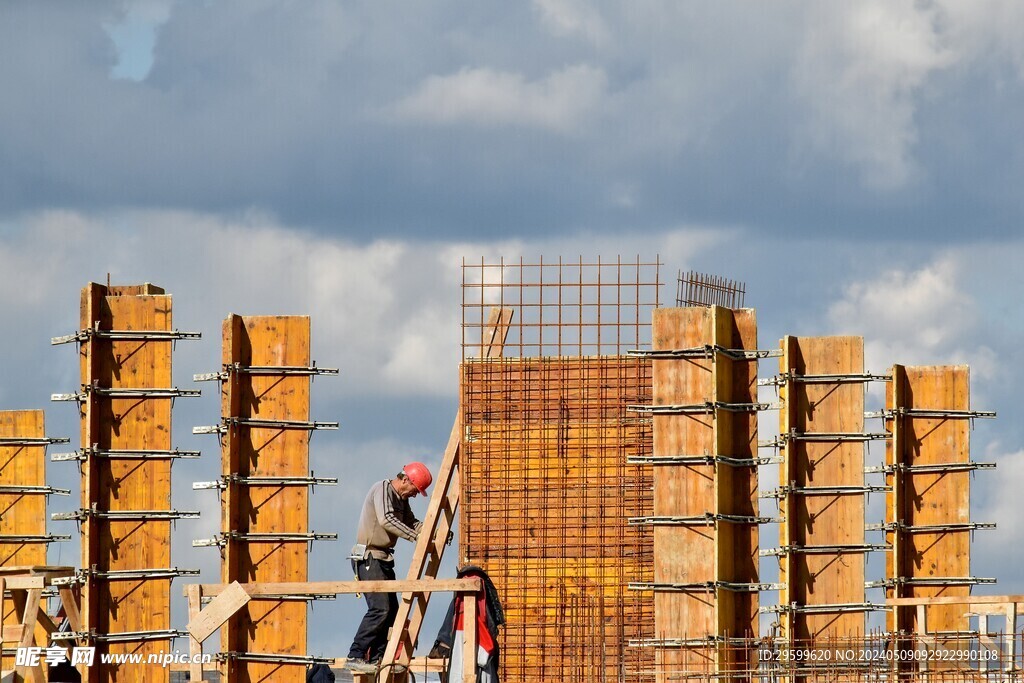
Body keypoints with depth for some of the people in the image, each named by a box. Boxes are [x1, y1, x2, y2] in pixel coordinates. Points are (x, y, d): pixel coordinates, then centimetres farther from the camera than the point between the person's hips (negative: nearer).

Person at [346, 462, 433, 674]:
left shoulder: (401, 499, 17)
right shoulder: (382, 490, -13)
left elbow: (412, 523, 19)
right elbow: (386, 520, -27)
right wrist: (415, 537, -29)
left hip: (383, 559, 10)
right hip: (369, 558, -10)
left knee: (392, 610, 7)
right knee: (379, 609, -18)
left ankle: (377, 658, 9)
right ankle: (355, 656, -18)